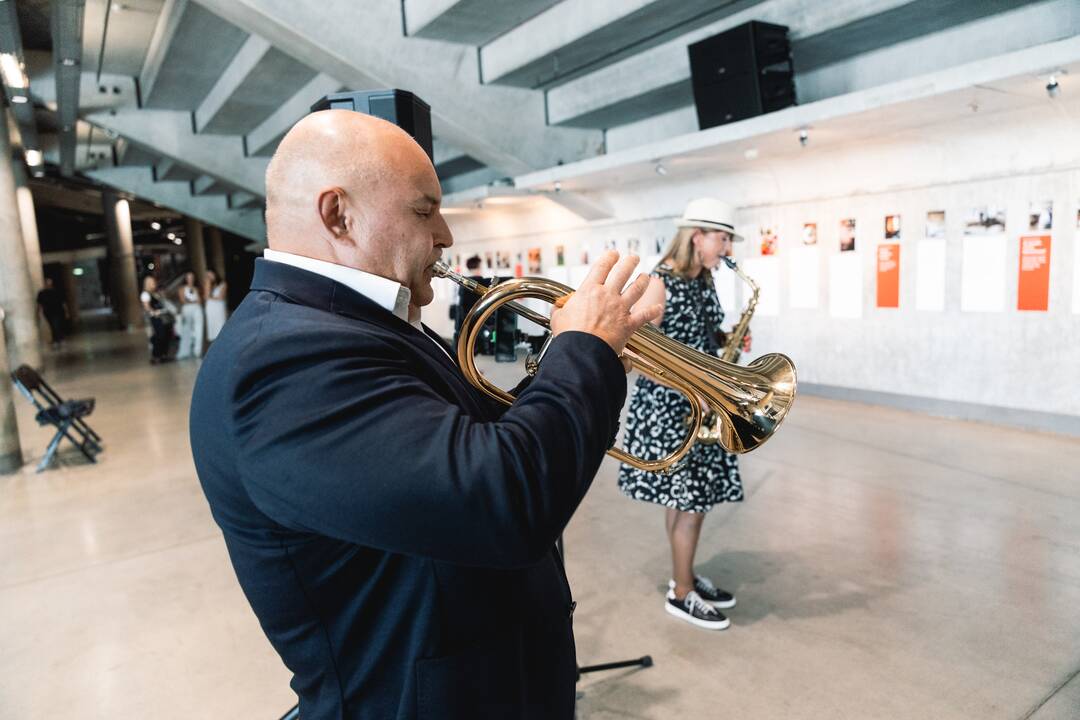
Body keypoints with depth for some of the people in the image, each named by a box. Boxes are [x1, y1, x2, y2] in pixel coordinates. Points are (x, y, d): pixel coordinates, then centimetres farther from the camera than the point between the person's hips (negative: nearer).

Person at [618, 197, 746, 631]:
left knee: (686, 495, 17)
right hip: (668, 403, -8)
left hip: (699, 402, 8)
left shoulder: (704, 283, 10)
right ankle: (681, 594, 15)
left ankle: (684, 576, 32)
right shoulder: (660, 282, -15)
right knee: (691, 498, -2)